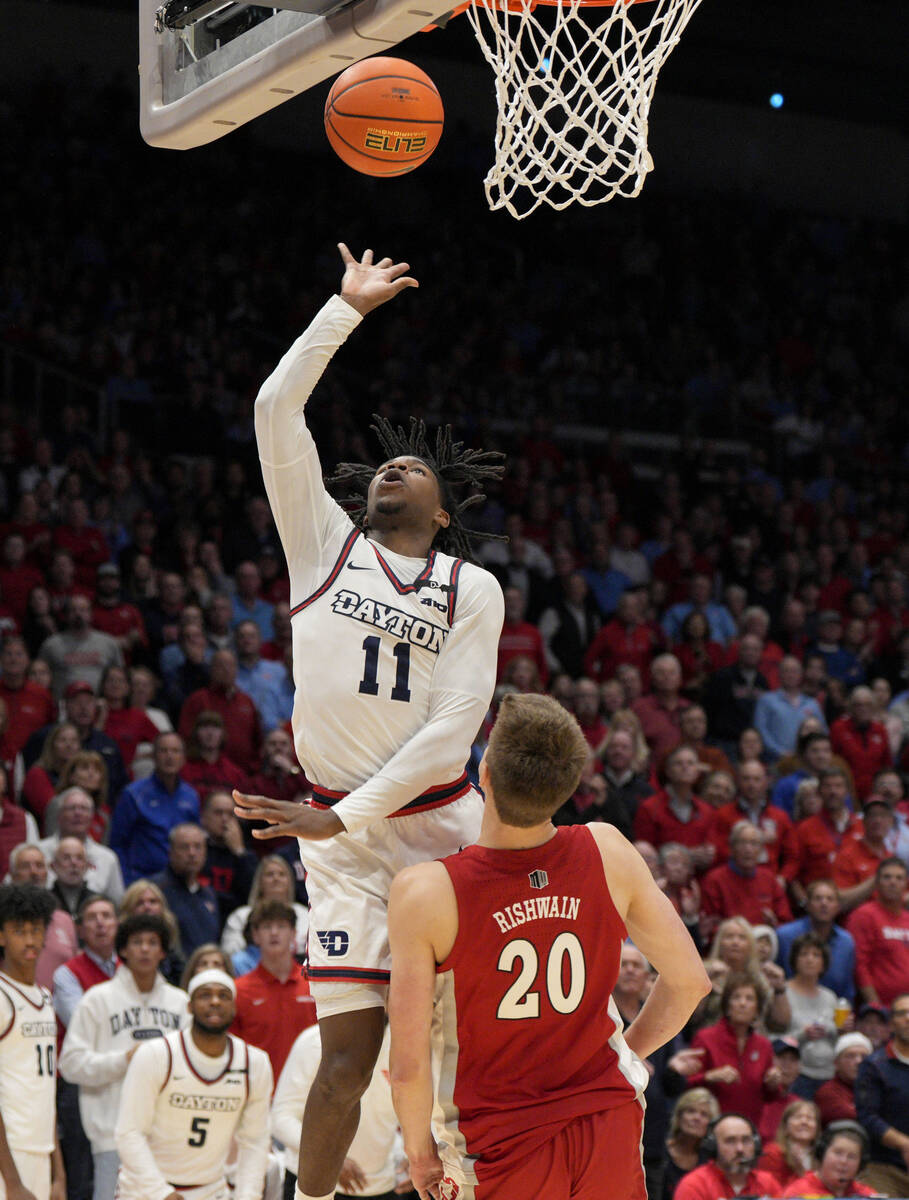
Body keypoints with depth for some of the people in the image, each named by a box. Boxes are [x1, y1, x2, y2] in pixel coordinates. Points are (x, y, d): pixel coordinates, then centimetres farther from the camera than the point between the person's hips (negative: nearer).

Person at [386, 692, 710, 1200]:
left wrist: (420, 1150, 5)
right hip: (611, 1129, 3)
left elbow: (409, 1066, -13)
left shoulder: (424, 894, -17)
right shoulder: (607, 851, -7)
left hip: (502, 1146, -2)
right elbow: (690, 981, 3)